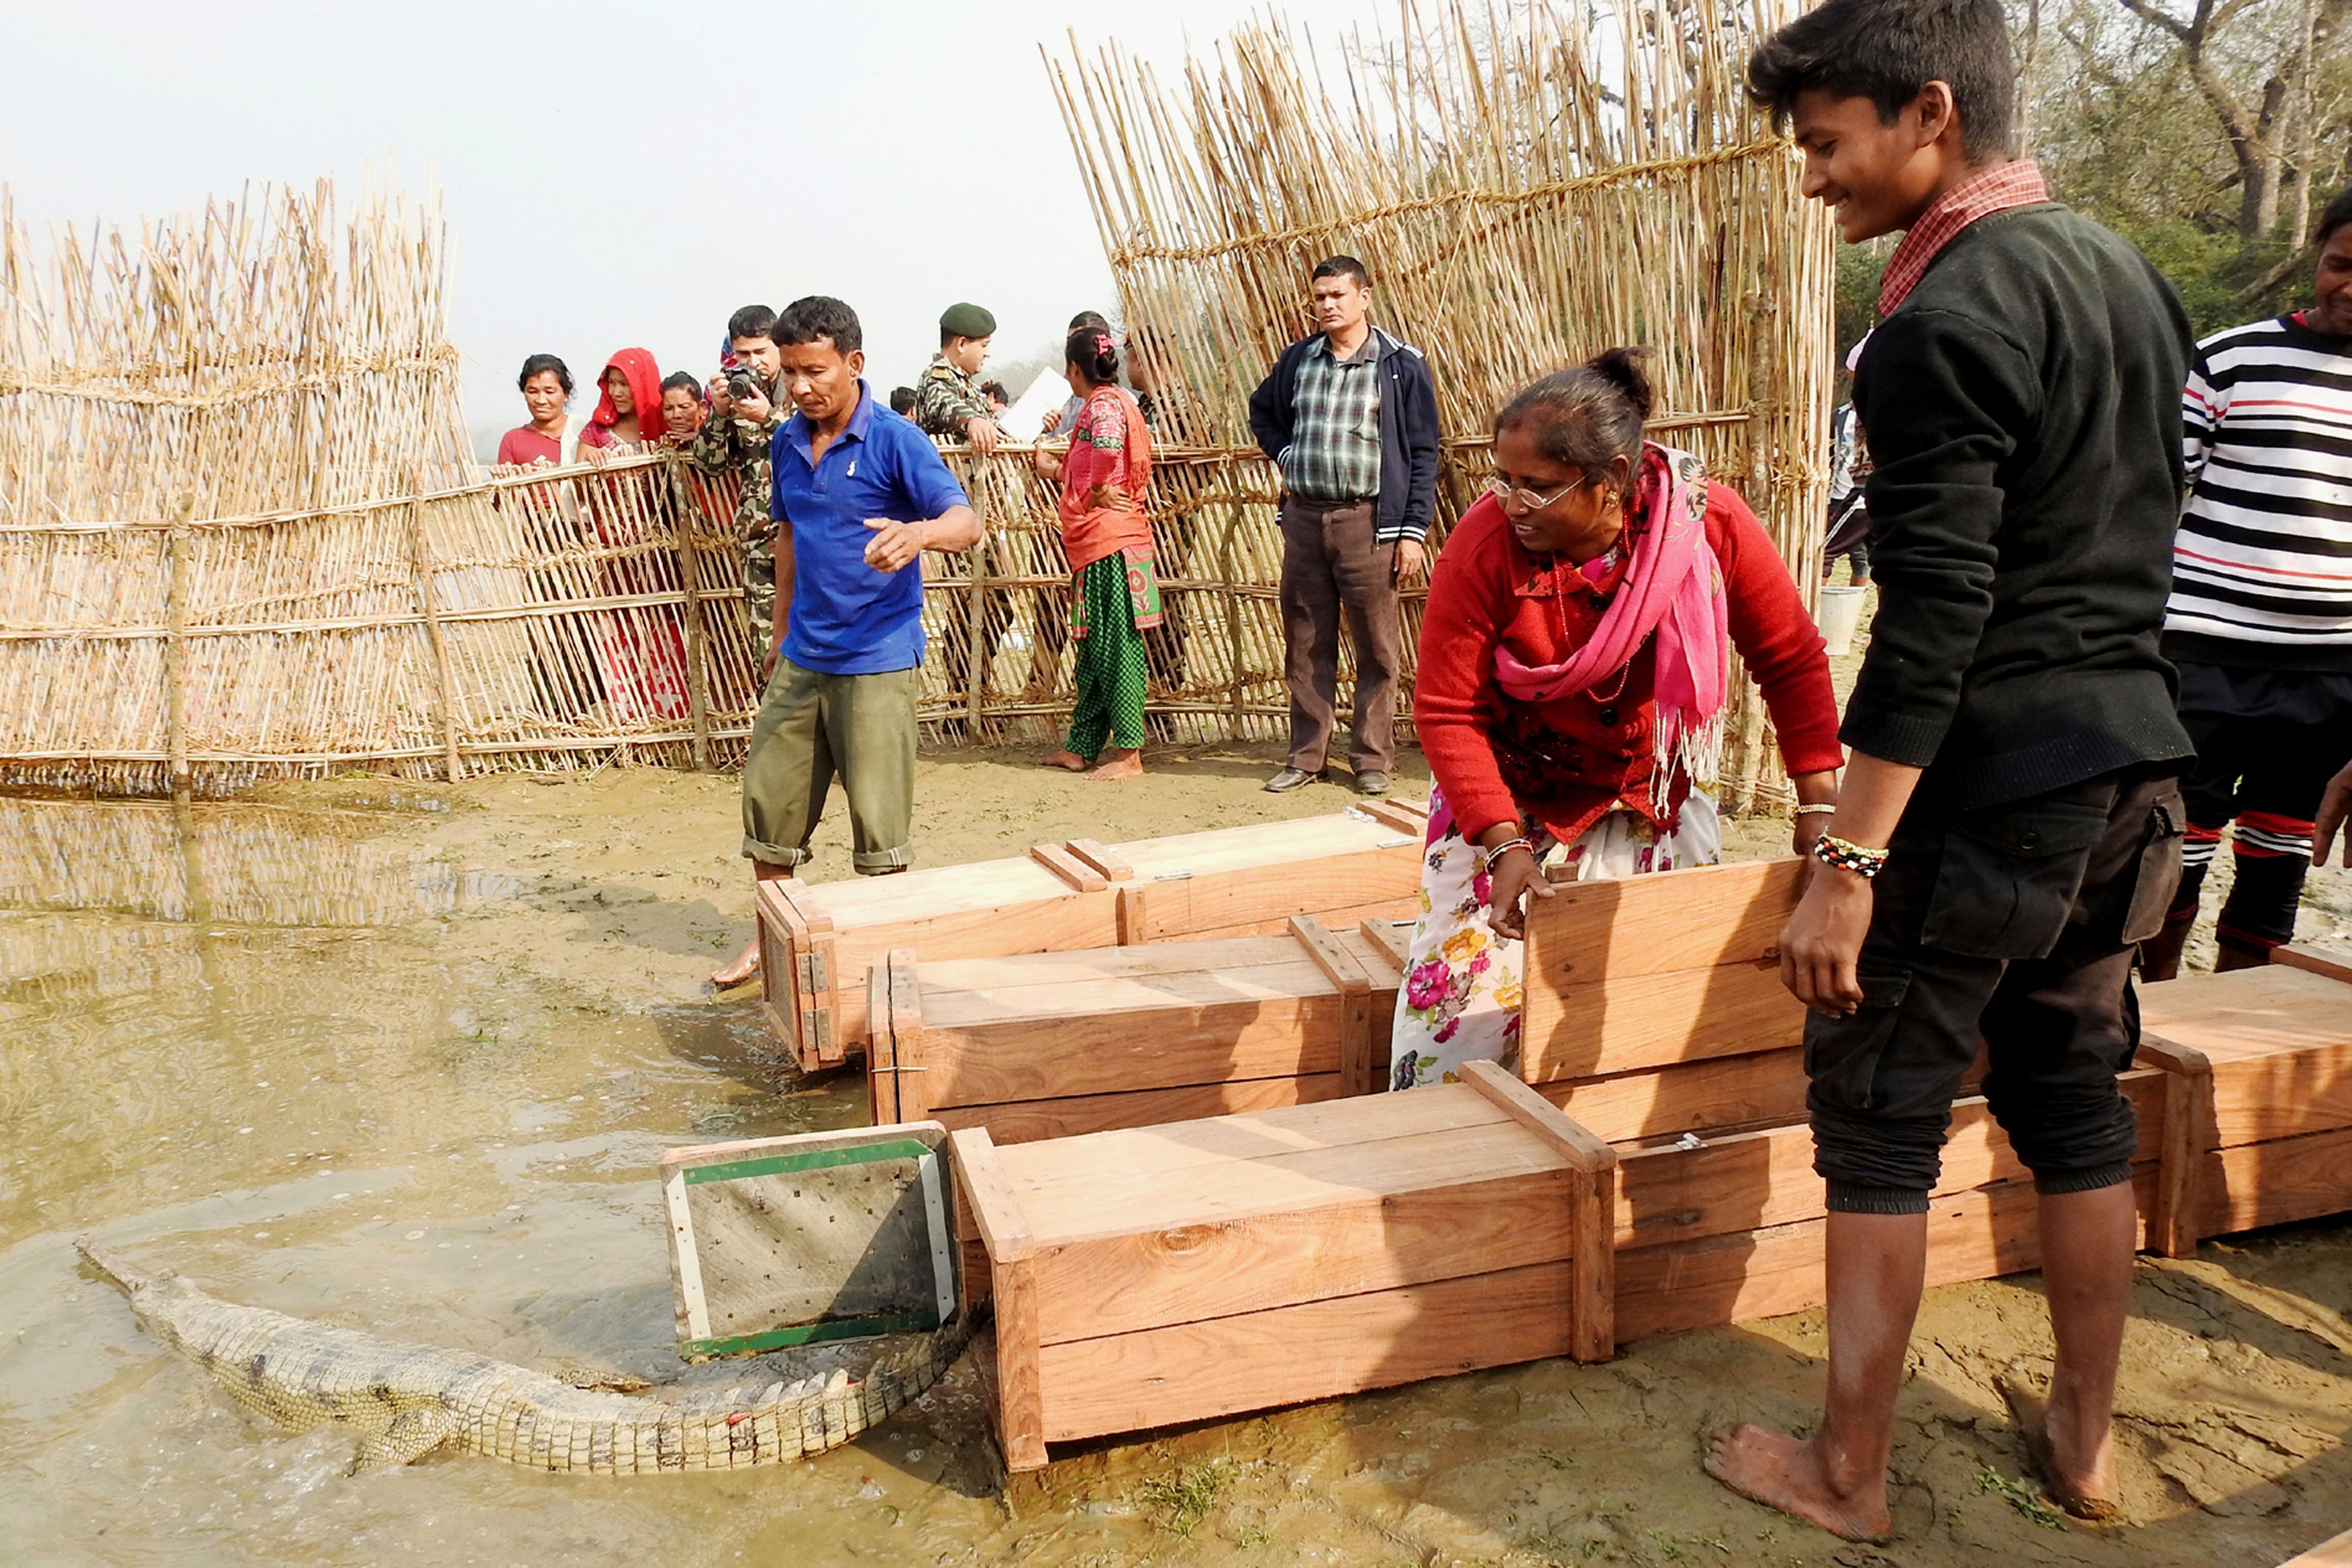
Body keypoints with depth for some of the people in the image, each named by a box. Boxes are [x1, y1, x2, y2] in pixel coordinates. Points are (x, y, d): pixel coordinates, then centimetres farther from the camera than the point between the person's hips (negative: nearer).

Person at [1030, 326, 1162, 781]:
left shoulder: (1104, 402, -10)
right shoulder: (1112, 400, 20)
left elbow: (1109, 443, -33)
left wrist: (1098, 491, -21)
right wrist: (1057, 470, 35)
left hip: (1109, 541, -10)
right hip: (1098, 543, 10)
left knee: (1117, 646, -7)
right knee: (1094, 648, 14)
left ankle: (1129, 754, -2)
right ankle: (1082, 747, 21)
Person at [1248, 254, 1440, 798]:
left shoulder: (1402, 365, -1)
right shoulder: (1298, 359, 10)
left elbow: (1423, 453, -2)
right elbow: (1262, 410, 29)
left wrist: (1414, 530, -8)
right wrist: (1284, 456, 10)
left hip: (1368, 522, -4)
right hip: (1303, 517, 4)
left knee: (1377, 649, 1)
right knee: (1305, 646, 9)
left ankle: (1373, 759, 11)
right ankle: (1305, 756, 18)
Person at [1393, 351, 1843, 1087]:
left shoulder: (1710, 522, -23)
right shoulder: (1484, 547, -28)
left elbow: (1792, 661, -11)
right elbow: (1447, 713, -22)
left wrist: (1819, 804, -12)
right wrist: (1505, 845, -30)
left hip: (1649, 791, 3)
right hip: (1511, 793, -2)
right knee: (1470, 977, -5)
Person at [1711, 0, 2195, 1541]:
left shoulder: (1949, 314, -16)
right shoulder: (2124, 272, 12)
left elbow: (1933, 614, -22)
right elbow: (2143, 533, 18)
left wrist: (1848, 861, -21)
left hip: (1988, 778, -9)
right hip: (2132, 763, 9)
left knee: (1880, 1116, 2)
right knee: (2075, 1095, 17)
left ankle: (1847, 1474, 14)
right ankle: (2086, 1439, 30)